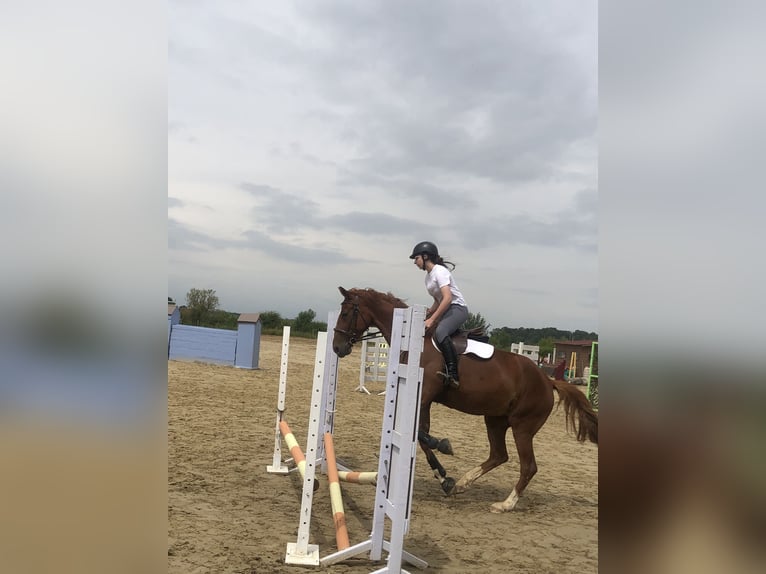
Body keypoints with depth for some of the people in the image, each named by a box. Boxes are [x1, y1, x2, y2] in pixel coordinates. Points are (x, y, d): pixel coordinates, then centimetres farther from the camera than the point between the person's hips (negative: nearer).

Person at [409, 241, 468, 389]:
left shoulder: (440, 271, -14)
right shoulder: (428, 275, 15)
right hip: (445, 309, 11)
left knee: (439, 332, -36)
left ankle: (453, 375, -39)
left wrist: (432, 320, -28)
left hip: (458, 308, -11)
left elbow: (448, 298, -26)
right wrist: (427, 315, 7)